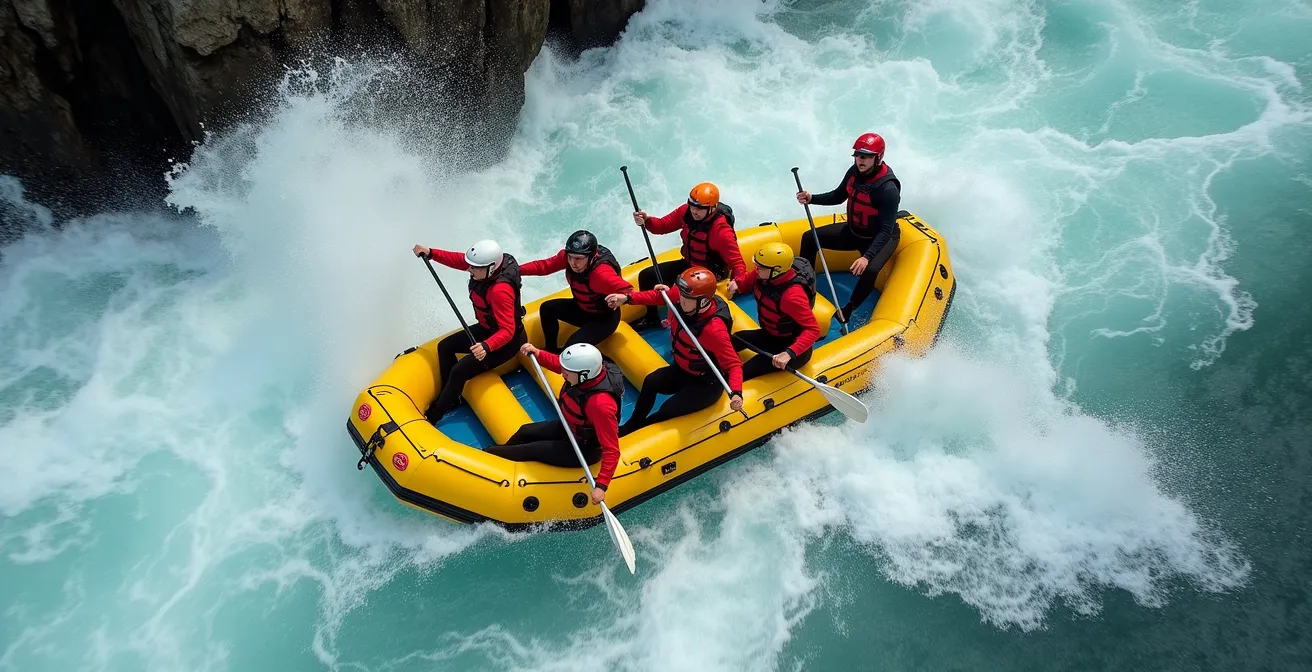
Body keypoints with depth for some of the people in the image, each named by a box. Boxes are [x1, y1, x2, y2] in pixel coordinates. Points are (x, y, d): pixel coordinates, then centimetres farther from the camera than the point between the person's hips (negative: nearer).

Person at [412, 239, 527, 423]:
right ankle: (448, 398, 25)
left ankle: (433, 416, 2)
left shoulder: (500, 291, -37)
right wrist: (430, 253, -16)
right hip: (487, 329, 10)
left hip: (507, 341, -10)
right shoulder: (486, 266, -15)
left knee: (460, 371, -16)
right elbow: (458, 260, -3)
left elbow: (507, 331, -38)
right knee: (444, 346, 13)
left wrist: (487, 346, -52)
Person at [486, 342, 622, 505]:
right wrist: (536, 353, -16)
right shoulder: (588, 369, -21)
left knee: (532, 450, 2)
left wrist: (601, 485, -39)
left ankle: (487, 455, 27)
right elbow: (557, 364, 1)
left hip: (585, 448, -7)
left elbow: (612, 450, -36)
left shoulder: (600, 405, -42)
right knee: (525, 432, 16)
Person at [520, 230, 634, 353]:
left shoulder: (602, 273, -37)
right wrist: (517, 270, -23)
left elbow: (628, 291, -44)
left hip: (604, 318, -8)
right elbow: (544, 265, -11)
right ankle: (551, 350, 29)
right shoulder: (569, 256, -16)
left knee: (573, 347, -24)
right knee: (547, 309, 10)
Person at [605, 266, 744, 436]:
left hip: (706, 384, -7)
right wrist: (627, 298, -9)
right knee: (651, 382, -12)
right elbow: (661, 295, 2)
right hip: (682, 370, 7)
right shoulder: (684, 297, -18)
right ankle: (633, 424, 11)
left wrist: (736, 393, -49)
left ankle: (634, 430, 10)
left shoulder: (714, 329, -36)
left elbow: (733, 364, -31)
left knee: (667, 411, -16)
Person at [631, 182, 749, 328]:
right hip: (688, 264, 7)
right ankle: (651, 318, 25)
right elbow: (663, 225, -3)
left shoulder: (721, 231, -31)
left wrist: (737, 282, -53)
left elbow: (737, 263, -31)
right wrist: (646, 220, -25)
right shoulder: (686, 211, -14)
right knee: (646, 276, 5)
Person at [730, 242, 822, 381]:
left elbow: (813, 330, -33)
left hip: (793, 346, -9)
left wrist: (789, 353, -46)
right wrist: (736, 285, -12)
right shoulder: (764, 276, -11)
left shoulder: (792, 296, -33)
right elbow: (747, 283, 13)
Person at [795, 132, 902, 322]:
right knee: (809, 238, 4)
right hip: (853, 231, 7)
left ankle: (846, 311, -14)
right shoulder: (855, 172, -11)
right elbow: (838, 196, 7)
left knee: (869, 270, -36)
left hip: (880, 238, -7)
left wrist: (867, 256, -43)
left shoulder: (888, 189, -31)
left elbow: (886, 230, -32)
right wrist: (812, 198, -9)